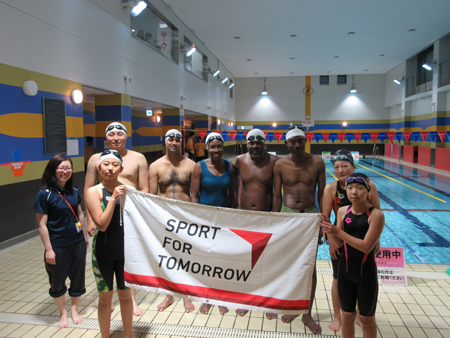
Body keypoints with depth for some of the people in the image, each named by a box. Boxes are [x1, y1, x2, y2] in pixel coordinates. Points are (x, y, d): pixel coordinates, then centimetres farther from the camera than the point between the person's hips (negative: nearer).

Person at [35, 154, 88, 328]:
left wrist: (84, 236, 15)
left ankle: (74, 309, 37)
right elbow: (42, 224, -13)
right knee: (57, 282, 13)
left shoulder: (74, 191, 1)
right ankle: (63, 313, 36)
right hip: (57, 246, -4)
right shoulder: (45, 194, -14)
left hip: (77, 243, 4)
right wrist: (48, 249, -13)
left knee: (78, 278, 14)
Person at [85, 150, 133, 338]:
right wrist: (113, 198, -23)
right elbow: (102, 224, -19)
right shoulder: (94, 192, -8)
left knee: (125, 294, 16)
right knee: (105, 297, 12)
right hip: (103, 250, -2)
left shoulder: (127, 189, -2)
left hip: (125, 248, 2)